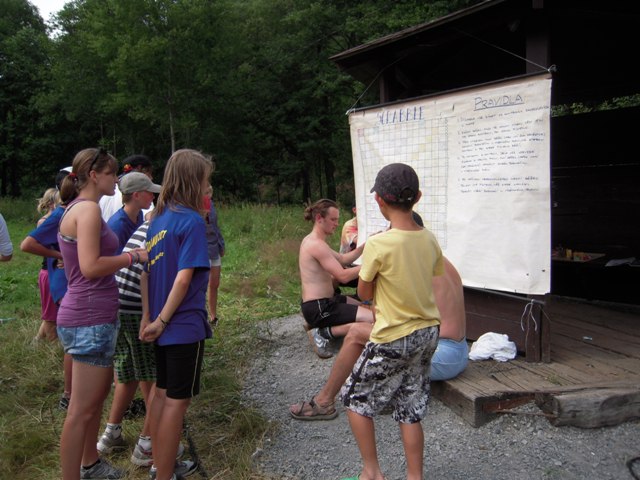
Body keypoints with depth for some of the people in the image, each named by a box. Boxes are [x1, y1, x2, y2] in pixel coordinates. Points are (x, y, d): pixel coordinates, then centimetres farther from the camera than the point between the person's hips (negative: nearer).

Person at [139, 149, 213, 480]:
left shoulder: (157, 218, 7)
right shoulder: (192, 220, -16)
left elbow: (146, 270, 8)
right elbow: (184, 278, -22)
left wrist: (148, 317, 6)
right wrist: (162, 321, -14)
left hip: (163, 326, 8)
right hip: (184, 326, -8)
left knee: (162, 393, 18)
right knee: (177, 401, 3)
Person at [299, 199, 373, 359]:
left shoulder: (311, 240, 14)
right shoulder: (317, 244, -20)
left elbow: (343, 259, 18)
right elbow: (343, 276, -23)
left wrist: (365, 246, 6)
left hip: (319, 302, 11)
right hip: (318, 308, -11)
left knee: (365, 308, 26)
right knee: (374, 319, -17)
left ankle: (318, 325, 15)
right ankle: (325, 333, -9)